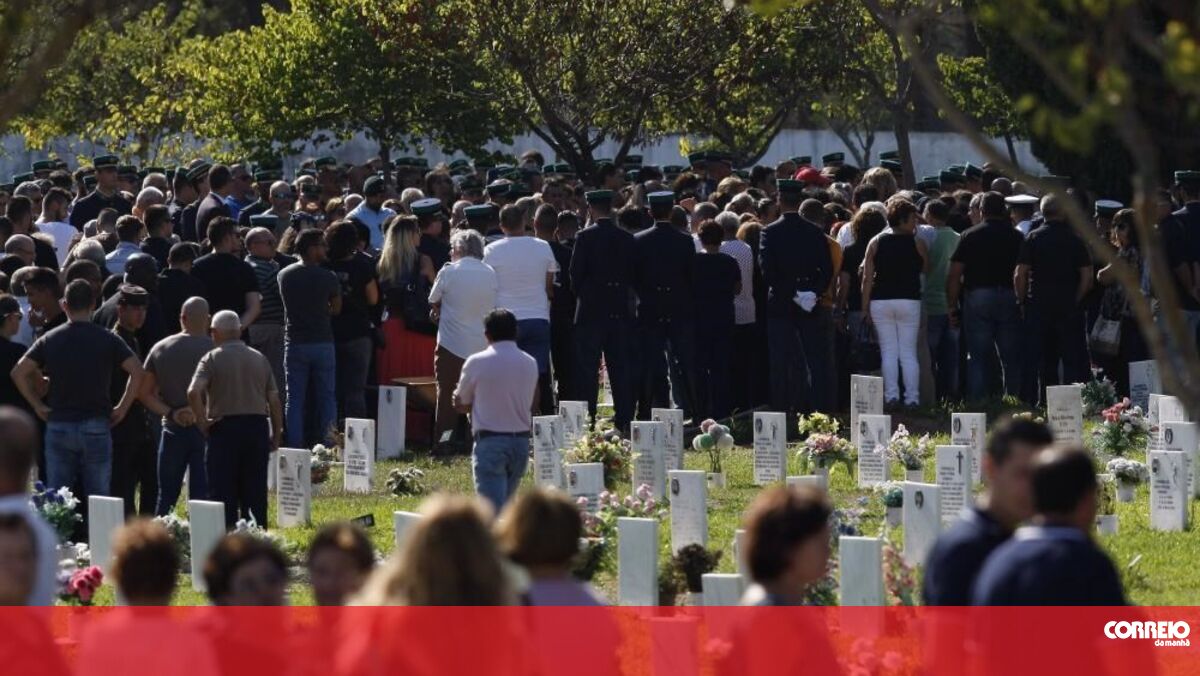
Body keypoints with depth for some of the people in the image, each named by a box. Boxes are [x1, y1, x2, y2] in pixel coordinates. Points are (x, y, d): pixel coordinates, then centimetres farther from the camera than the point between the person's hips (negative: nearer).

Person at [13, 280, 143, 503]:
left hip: (58, 425, 1)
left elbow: (19, 372, -3)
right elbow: (136, 371, -10)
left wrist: (38, 406, 4)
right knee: (98, 499, 3)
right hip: (96, 425, -1)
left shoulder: (49, 340, 4)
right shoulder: (107, 339, -1)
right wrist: (123, 407, -2)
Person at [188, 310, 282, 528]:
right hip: (257, 427, 4)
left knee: (224, 494, 1)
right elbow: (274, 399, 7)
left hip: (225, 428, -3)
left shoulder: (212, 359, -4)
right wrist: (276, 434, 14)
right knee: (256, 492, 8)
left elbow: (193, 392, -19)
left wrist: (202, 422, -8)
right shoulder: (259, 359, 9)